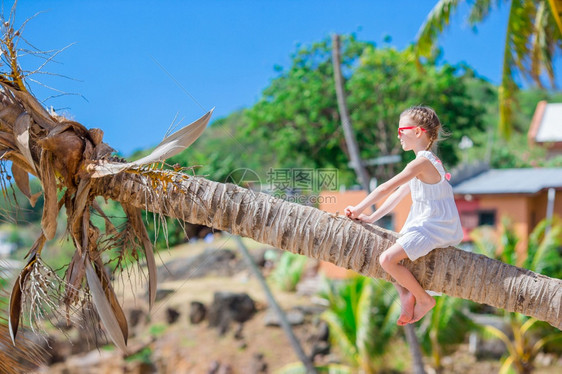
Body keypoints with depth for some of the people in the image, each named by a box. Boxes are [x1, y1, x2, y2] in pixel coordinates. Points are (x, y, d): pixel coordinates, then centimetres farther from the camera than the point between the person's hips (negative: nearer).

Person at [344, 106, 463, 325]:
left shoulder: (422, 162, -17)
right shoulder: (427, 161, 15)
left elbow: (386, 189, -18)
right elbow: (398, 195, 15)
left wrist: (358, 210, -9)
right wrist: (371, 219, 10)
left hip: (434, 228, -11)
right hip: (426, 225, 11)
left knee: (387, 259, -20)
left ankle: (424, 299, -5)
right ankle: (406, 295, 10)